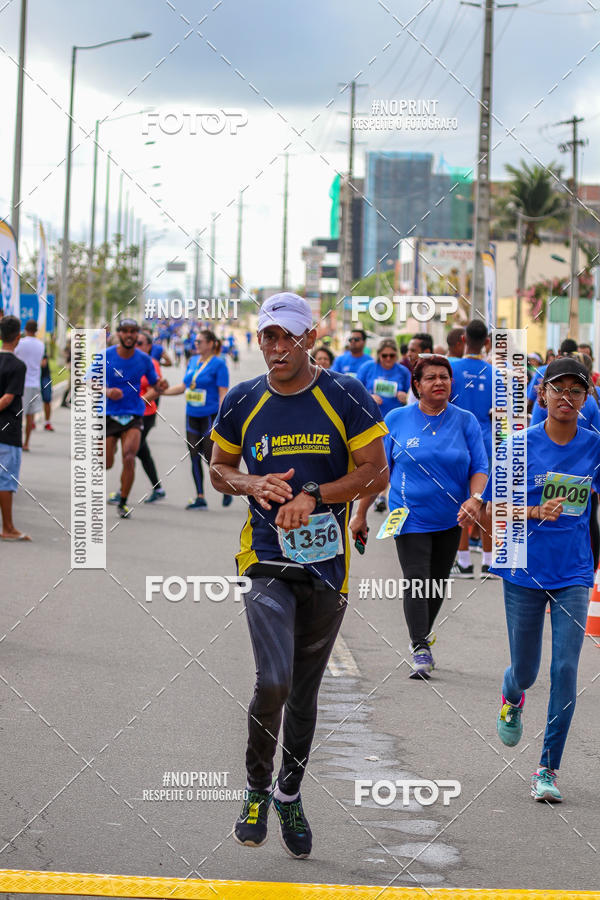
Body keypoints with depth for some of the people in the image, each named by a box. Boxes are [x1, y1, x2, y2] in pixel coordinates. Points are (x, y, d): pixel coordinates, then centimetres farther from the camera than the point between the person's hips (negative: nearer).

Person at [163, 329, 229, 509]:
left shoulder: (218, 364, -10)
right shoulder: (193, 361, 11)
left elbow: (223, 393, -13)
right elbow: (184, 386, 20)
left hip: (210, 416, -7)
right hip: (192, 416, 7)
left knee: (211, 457, -5)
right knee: (195, 457, 4)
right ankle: (200, 498, 10)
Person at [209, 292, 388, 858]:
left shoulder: (345, 397, -4)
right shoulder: (242, 403, 2)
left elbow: (376, 473, -5)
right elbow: (219, 469, 14)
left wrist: (312, 495, -17)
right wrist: (250, 483, -8)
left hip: (328, 563, 1)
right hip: (265, 561, -1)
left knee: (305, 691, 13)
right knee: (274, 682, -19)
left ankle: (290, 795, 34)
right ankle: (256, 789, 4)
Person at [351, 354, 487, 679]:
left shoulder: (466, 421, 1)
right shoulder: (396, 419, -1)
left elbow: (480, 468, 0)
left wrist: (474, 499, -20)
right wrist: (361, 514, 3)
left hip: (450, 518, 2)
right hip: (410, 517, -2)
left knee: (437, 584, 11)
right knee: (416, 581, -13)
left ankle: (423, 635, 31)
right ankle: (421, 651, -15)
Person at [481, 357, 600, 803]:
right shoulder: (521, 446, -5)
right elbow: (490, 513, -4)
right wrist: (535, 512, -19)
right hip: (525, 570, 0)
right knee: (526, 670, 10)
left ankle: (548, 770, 2)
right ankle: (512, 696, 49)